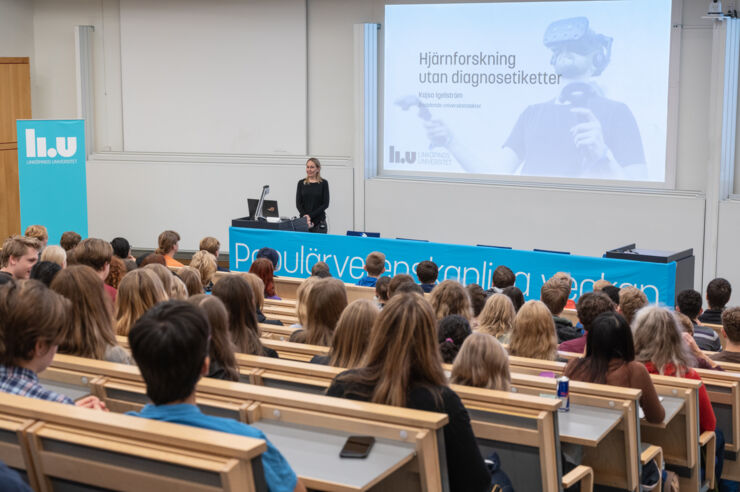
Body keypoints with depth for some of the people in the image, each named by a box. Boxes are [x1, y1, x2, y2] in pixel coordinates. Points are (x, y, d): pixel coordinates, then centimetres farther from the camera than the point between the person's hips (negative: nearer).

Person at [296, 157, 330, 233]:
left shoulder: (323, 183, 0)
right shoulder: (301, 183, 7)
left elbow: (325, 204, -5)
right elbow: (298, 203, 2)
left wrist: (310, 215, -13)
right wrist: (305, 216, -14)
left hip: (319, 222, -2)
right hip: (304, 221, 2)